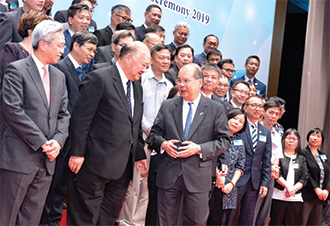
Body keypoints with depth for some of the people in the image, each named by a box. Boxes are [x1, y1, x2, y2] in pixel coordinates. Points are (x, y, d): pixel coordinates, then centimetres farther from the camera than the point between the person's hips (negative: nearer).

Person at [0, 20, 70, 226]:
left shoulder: (59, 76, 16)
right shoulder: (17, 69, -5)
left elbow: (63, 114, 14)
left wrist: (58, 141, -5)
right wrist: (41, 142, -14)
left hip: (47, 159, 6)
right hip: (20, 157, -6)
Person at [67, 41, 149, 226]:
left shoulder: (137, 87, 16)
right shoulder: (99, 79, -10)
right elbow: (81, 118, -13)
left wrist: (140, 155, 16)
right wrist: (77, 153, -15)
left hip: (123, 166, 8)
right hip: (98, 162, -7)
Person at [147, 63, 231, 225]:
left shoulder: (216, 109, 1)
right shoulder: (167, 106, 8)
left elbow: (223, 141, 0)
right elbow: (154, 133, 11)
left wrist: (199, 148, -14)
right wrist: (163, 143, -11)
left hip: (198, 177, -2)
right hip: (168, 175, 2)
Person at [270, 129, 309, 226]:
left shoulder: (301, 158, 17)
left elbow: (305, 178, 8)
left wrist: (294, 188, -8)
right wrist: (288, 186, -17)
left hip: (295, 197, 4)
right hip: (278, 196, -4)